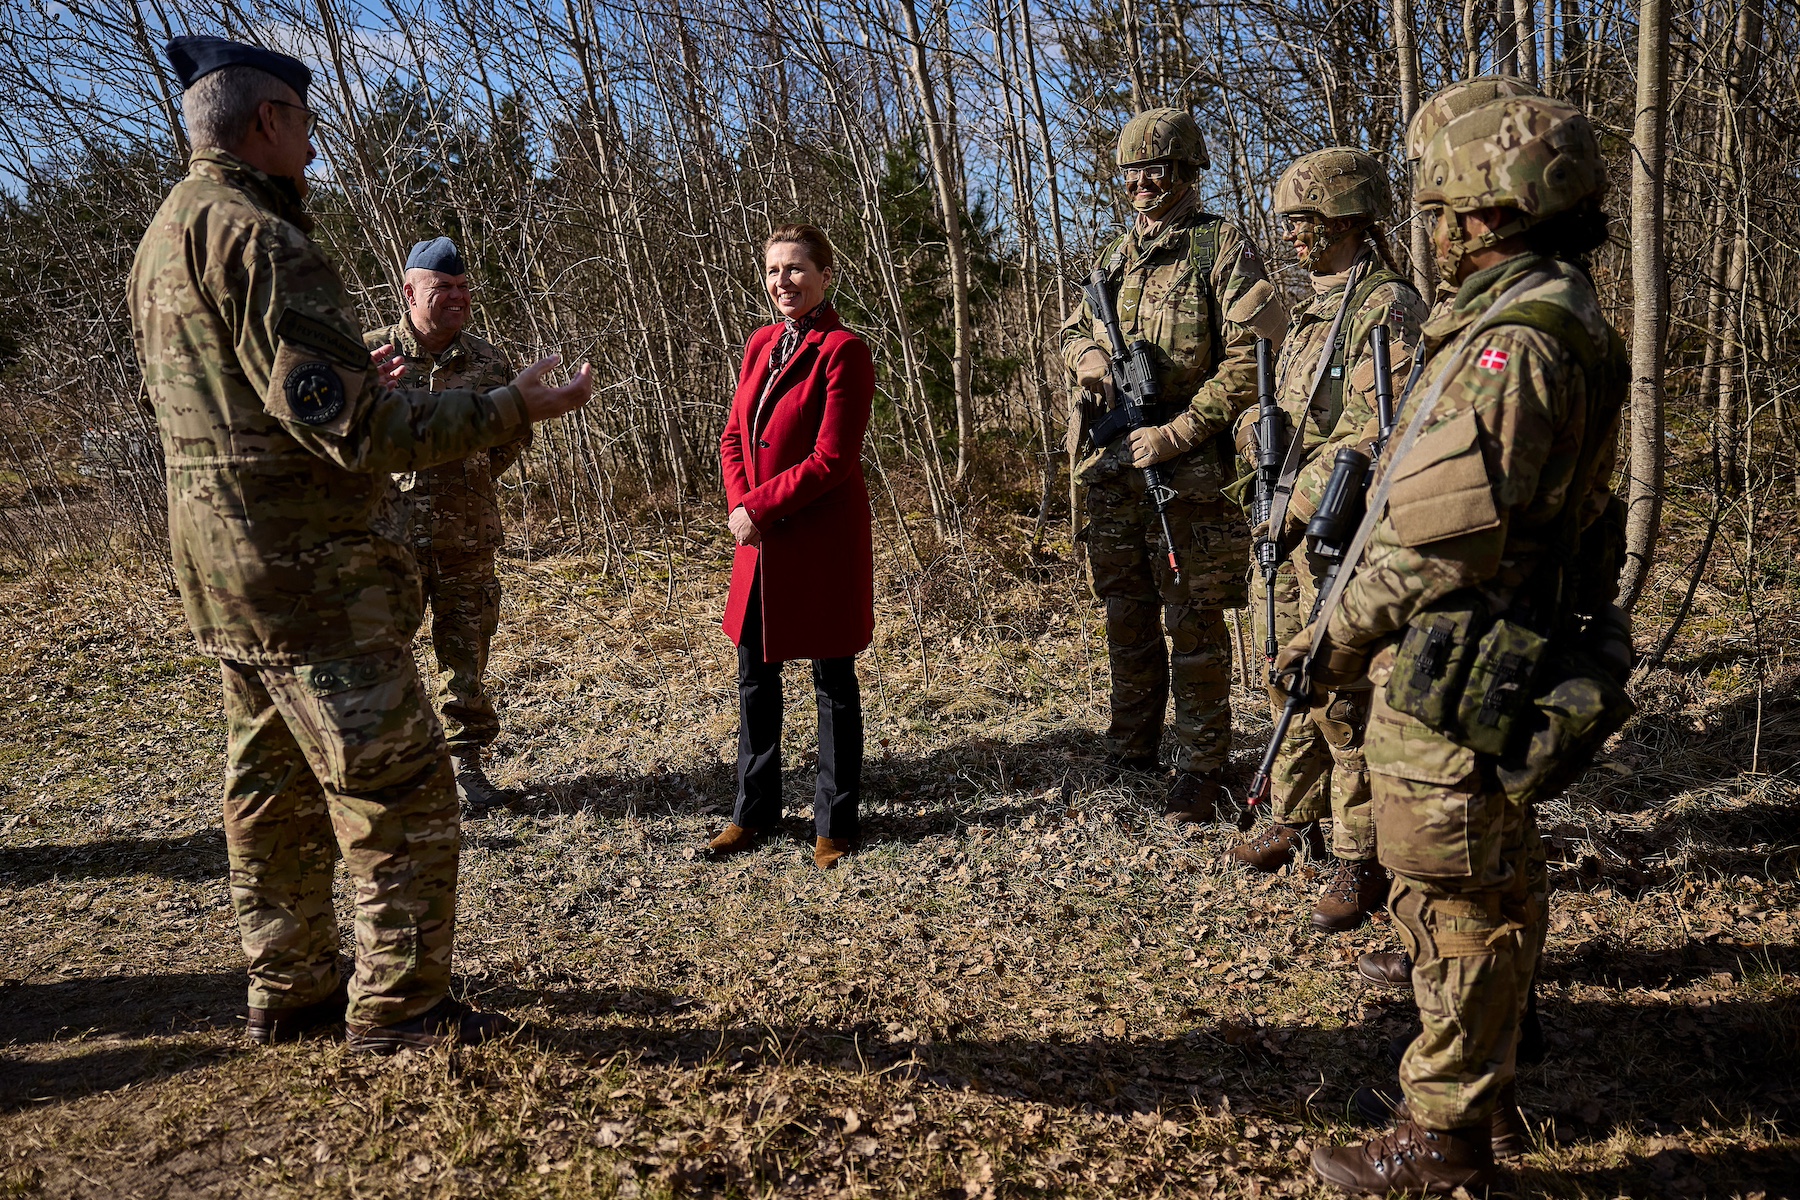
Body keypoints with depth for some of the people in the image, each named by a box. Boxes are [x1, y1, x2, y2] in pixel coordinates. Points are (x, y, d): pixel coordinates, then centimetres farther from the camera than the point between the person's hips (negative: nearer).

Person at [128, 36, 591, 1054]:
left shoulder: (162, 242, 15)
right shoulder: (256, 239, -18)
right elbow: (356, 431, -24)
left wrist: (348, 384, 27)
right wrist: (511, 410, -20)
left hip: (226, 573, 10)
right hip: (311, 573, -10)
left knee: (276, 789, 18)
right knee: (400, 789, 0)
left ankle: (290, 990, 29)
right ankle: (398, 1008, 9)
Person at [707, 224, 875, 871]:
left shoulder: (843, 351, -13)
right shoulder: (761, 344, 10)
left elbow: (831, 459, -17)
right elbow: (734, 437, 11)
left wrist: (757, 507, -14)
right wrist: (739, 506, -5)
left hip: (823, 538, -7)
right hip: (761, 537, 7)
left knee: (833, 680, 6)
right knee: (755, 676, 14)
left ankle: (836, 822, 19)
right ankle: (755, 810, 29)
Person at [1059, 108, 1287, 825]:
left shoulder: (1224, 249, -5)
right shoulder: (1117, 255, 15)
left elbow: (1253, 359, -13)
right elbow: (1073, 328, 25)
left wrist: (1175, 433, -18)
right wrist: (1088, 352, 0)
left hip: (1186, 470, -6)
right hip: (1110, 467, 7)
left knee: (1194, 627, -1)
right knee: (1127, 620, 15)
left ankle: (1200, 773, 10)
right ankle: (1128, 757, 30)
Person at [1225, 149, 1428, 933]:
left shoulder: (1389, 310, -12)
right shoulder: (1311, 313, 17)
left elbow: (1371, 433, -21)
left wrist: (1297, 505, -19)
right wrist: (1256, 425, 1)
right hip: (1289, 526, 9)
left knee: (1342, 697, -5)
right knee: (1289, 684, 17)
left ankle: (1361, 862, 7)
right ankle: (1293, 822, 33)